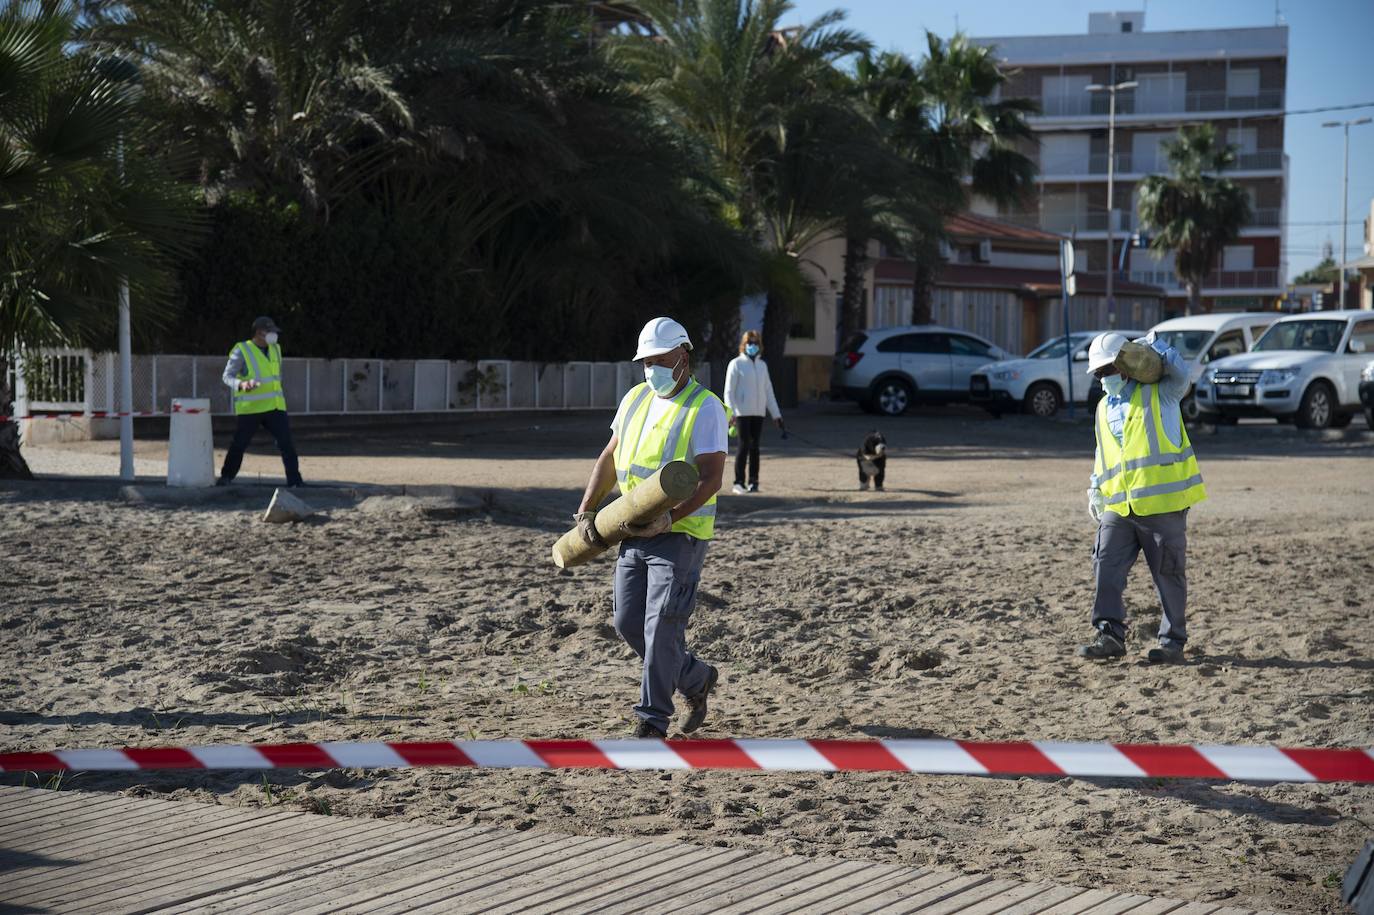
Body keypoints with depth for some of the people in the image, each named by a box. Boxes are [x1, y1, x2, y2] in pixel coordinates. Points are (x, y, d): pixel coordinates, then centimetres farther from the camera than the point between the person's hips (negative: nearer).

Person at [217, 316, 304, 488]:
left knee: (286, 442, -4)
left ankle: (294, 479, 0)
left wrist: (282, 395, 23)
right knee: (239, 444, 0)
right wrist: (242, 384, -30)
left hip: (275, 407, 5)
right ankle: (226, 477, 15)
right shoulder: (242, 351, -7)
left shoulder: (275, 349, 12)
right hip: (250, 408, -5)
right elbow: (227, 376, -10)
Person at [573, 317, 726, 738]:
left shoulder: (704, 408, -10)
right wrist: (585, 512, 8)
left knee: (661, 627, -9)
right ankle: (696, 679, 28)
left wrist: (667, 519, -27)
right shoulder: (636, 399, 11)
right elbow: (610, 458, 18)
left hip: (680, 534, -7)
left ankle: (652, 721, 0)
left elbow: (711, 479, -17)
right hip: (635, 532, 7)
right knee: (629, 623, 8)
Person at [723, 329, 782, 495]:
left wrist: (776, 414, 17)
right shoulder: (736, 364, -2)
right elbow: (729, 391, -6)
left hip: (758, 412, 5)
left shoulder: (762, 365, 14)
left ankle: (753, 481, 12)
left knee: (754, 446, 7)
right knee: (744, 445, -11)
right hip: (742, 412, -5)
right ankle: (738, 483, -9)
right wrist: (730, 412, -17)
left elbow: (768, 391, 19)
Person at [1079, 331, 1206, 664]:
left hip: (1162, 504, -6)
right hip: (1118, 508, 6)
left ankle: (1173, 642, 10)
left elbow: (1180, 373, -17)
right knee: (1107, 567, -4)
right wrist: (1095, 490, 16)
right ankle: (1110, 636, 1)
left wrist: (1155, 346, -11)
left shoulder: (1159, 395, 1)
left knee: (1169, 574, 2)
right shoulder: (1104, 408, 19)